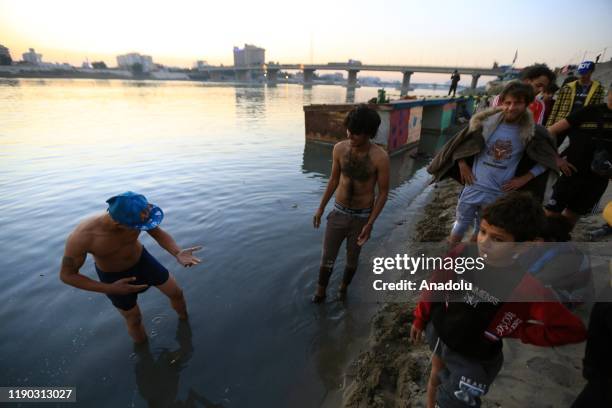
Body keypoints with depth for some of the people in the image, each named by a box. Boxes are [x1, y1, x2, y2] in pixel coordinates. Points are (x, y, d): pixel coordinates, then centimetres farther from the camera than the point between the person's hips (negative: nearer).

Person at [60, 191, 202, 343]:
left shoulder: (135, 215, -32)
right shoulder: (81, 237, -38)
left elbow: (160, 234, -17)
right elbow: (67, 275, -22)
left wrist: (178, 253, -38)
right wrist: (110, 289, -29)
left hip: (141, 259, 3)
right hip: (114, 276, -3)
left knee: (176, 293, 13)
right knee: (134, 319, 14)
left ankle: (186, 324, 46)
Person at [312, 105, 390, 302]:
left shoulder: (380, 157, -21)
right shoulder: (339, 148, -12)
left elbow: (383, 192, -11)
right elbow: (334, 179, 3)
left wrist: (370, 224, -16)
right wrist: (321, 208, 6)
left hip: (361, 217, -2)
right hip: (338, 212, 2)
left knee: (352, 259, 17)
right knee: (327, 258, 9)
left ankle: (343, 287, 47)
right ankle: (320, 293, 34)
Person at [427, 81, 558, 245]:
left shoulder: (532, 133, -8)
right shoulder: (485, 122, -9)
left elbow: (547, 160, 4)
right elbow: (460, 143, 1)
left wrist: (523, 179, -5)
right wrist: (463, 165, -5)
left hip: (501, 193, 0)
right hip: (474, 186, 0)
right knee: (460, 225, 14)